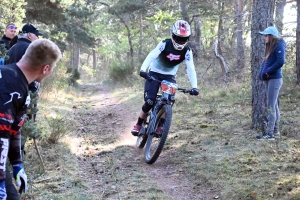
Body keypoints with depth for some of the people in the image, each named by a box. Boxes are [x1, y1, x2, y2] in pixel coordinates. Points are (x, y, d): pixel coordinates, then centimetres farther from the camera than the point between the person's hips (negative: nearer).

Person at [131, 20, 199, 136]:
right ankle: (138, 125, 2)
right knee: (150, 101, -17)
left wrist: (194, 87, -33)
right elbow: (151, 56, -34)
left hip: (170, 76, 3)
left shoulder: (187, 51, -17)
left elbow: (190, 69, -20)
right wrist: (143, 70, -51)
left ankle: (159, 126, 0)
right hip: (154, 73, -3)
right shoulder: (165, 44, -24)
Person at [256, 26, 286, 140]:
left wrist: (267, 73, -16)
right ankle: (275, 131, 19)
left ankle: (269, 134, -8)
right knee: (274, 106, 12)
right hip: (269, 79, 9)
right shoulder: (270, 46, 16)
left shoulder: (279, 45, -11)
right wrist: (262, 73, 1)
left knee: (271, 106, -9)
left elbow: (280, 62, -22)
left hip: (275, 79, -9)